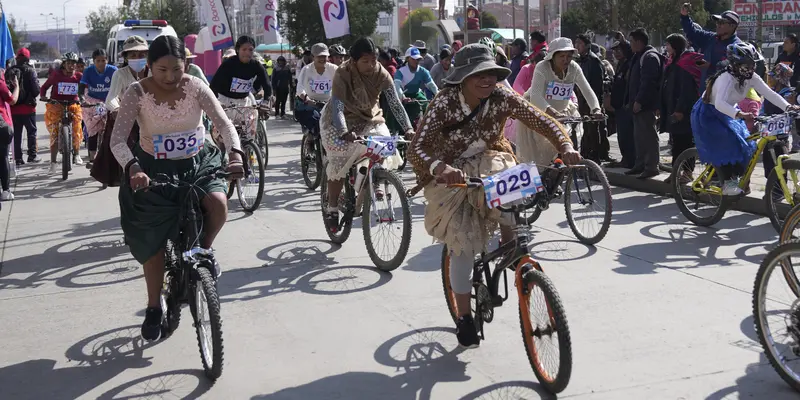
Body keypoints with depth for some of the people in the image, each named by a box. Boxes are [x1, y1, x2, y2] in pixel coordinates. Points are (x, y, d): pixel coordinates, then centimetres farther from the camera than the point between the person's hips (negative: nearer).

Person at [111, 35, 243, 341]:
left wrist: (235, 153, -38)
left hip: (197, 163, 1)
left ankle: (204, 250, 5)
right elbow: (118, 139, -23)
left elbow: (223, 122, -18)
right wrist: (133, 168, -43)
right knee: (153, 241, 1)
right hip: (154, 170, -1)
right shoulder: (137, 93, -16)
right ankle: (154, 308, 22)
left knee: (218, 204, -29)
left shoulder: (196, 87, -11)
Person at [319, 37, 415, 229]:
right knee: (339, 163, -13)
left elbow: (395, 103, -20)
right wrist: (344, 133, -50)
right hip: (341, 121, -3)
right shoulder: (343, 73, -26)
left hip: (369, 118, 3)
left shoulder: (381, 74, -17)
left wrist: (408, 129, -33)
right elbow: (337, 106, -34)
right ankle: (332, 208, 3)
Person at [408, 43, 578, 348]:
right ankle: (464, 317, 9)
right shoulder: (445, 104, -27)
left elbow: (542, 120, -23)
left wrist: (565, 146, -42)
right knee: (463, 246, -9)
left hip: (489, 159, 3)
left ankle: (509, 242, -5)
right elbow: (416, 149, -35)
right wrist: (439, 168, -56)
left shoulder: (501, 97, -19)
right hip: (450, 173, -2)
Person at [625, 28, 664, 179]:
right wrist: (630, 101, 19)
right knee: (639, 135, 14)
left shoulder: (650, 57, -13)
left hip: (645, 105, -11)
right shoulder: (639, 56, 20)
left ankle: (652, 166, -5)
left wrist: (638, 101, -23)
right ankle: (640, 164, 21)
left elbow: (648, 82, -22)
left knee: (648, 135, -7)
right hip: (638, 104, 11)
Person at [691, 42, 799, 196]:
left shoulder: (751, 78, -11)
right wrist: (739, 114, -61)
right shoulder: (727, 77, -32)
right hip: (707, 114, -8)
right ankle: (727, 184, -15)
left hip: (726, 114, 8)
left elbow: (770, 94, -16)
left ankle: (735, 178, 11)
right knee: (725, 144, -22)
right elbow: (719, 103, -46)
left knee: (744, 143, -2)